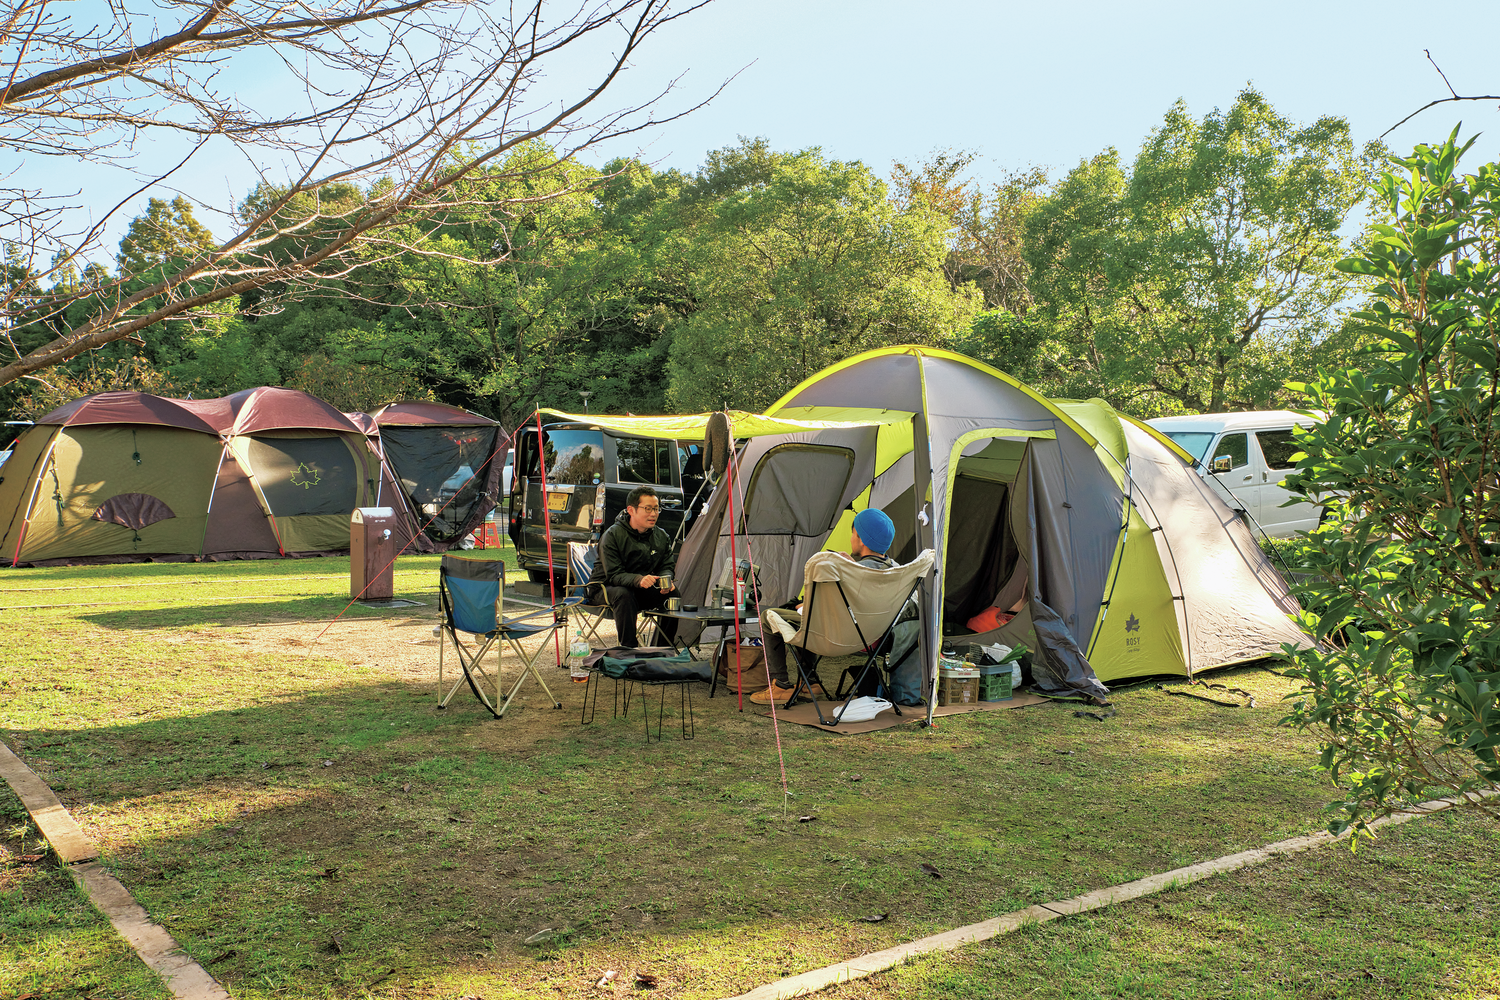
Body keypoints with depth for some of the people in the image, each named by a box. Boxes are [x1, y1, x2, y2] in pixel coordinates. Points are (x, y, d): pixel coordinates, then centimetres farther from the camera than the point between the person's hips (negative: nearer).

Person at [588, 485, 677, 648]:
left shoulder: (661, 537, -1)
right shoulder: (612, 535, -19)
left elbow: (666, 567, 1)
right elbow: (614, 575, -24)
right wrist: (638, 580, -45)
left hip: (641, 591, 5)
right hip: (606, 588, -5)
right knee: (623, 594, -39)